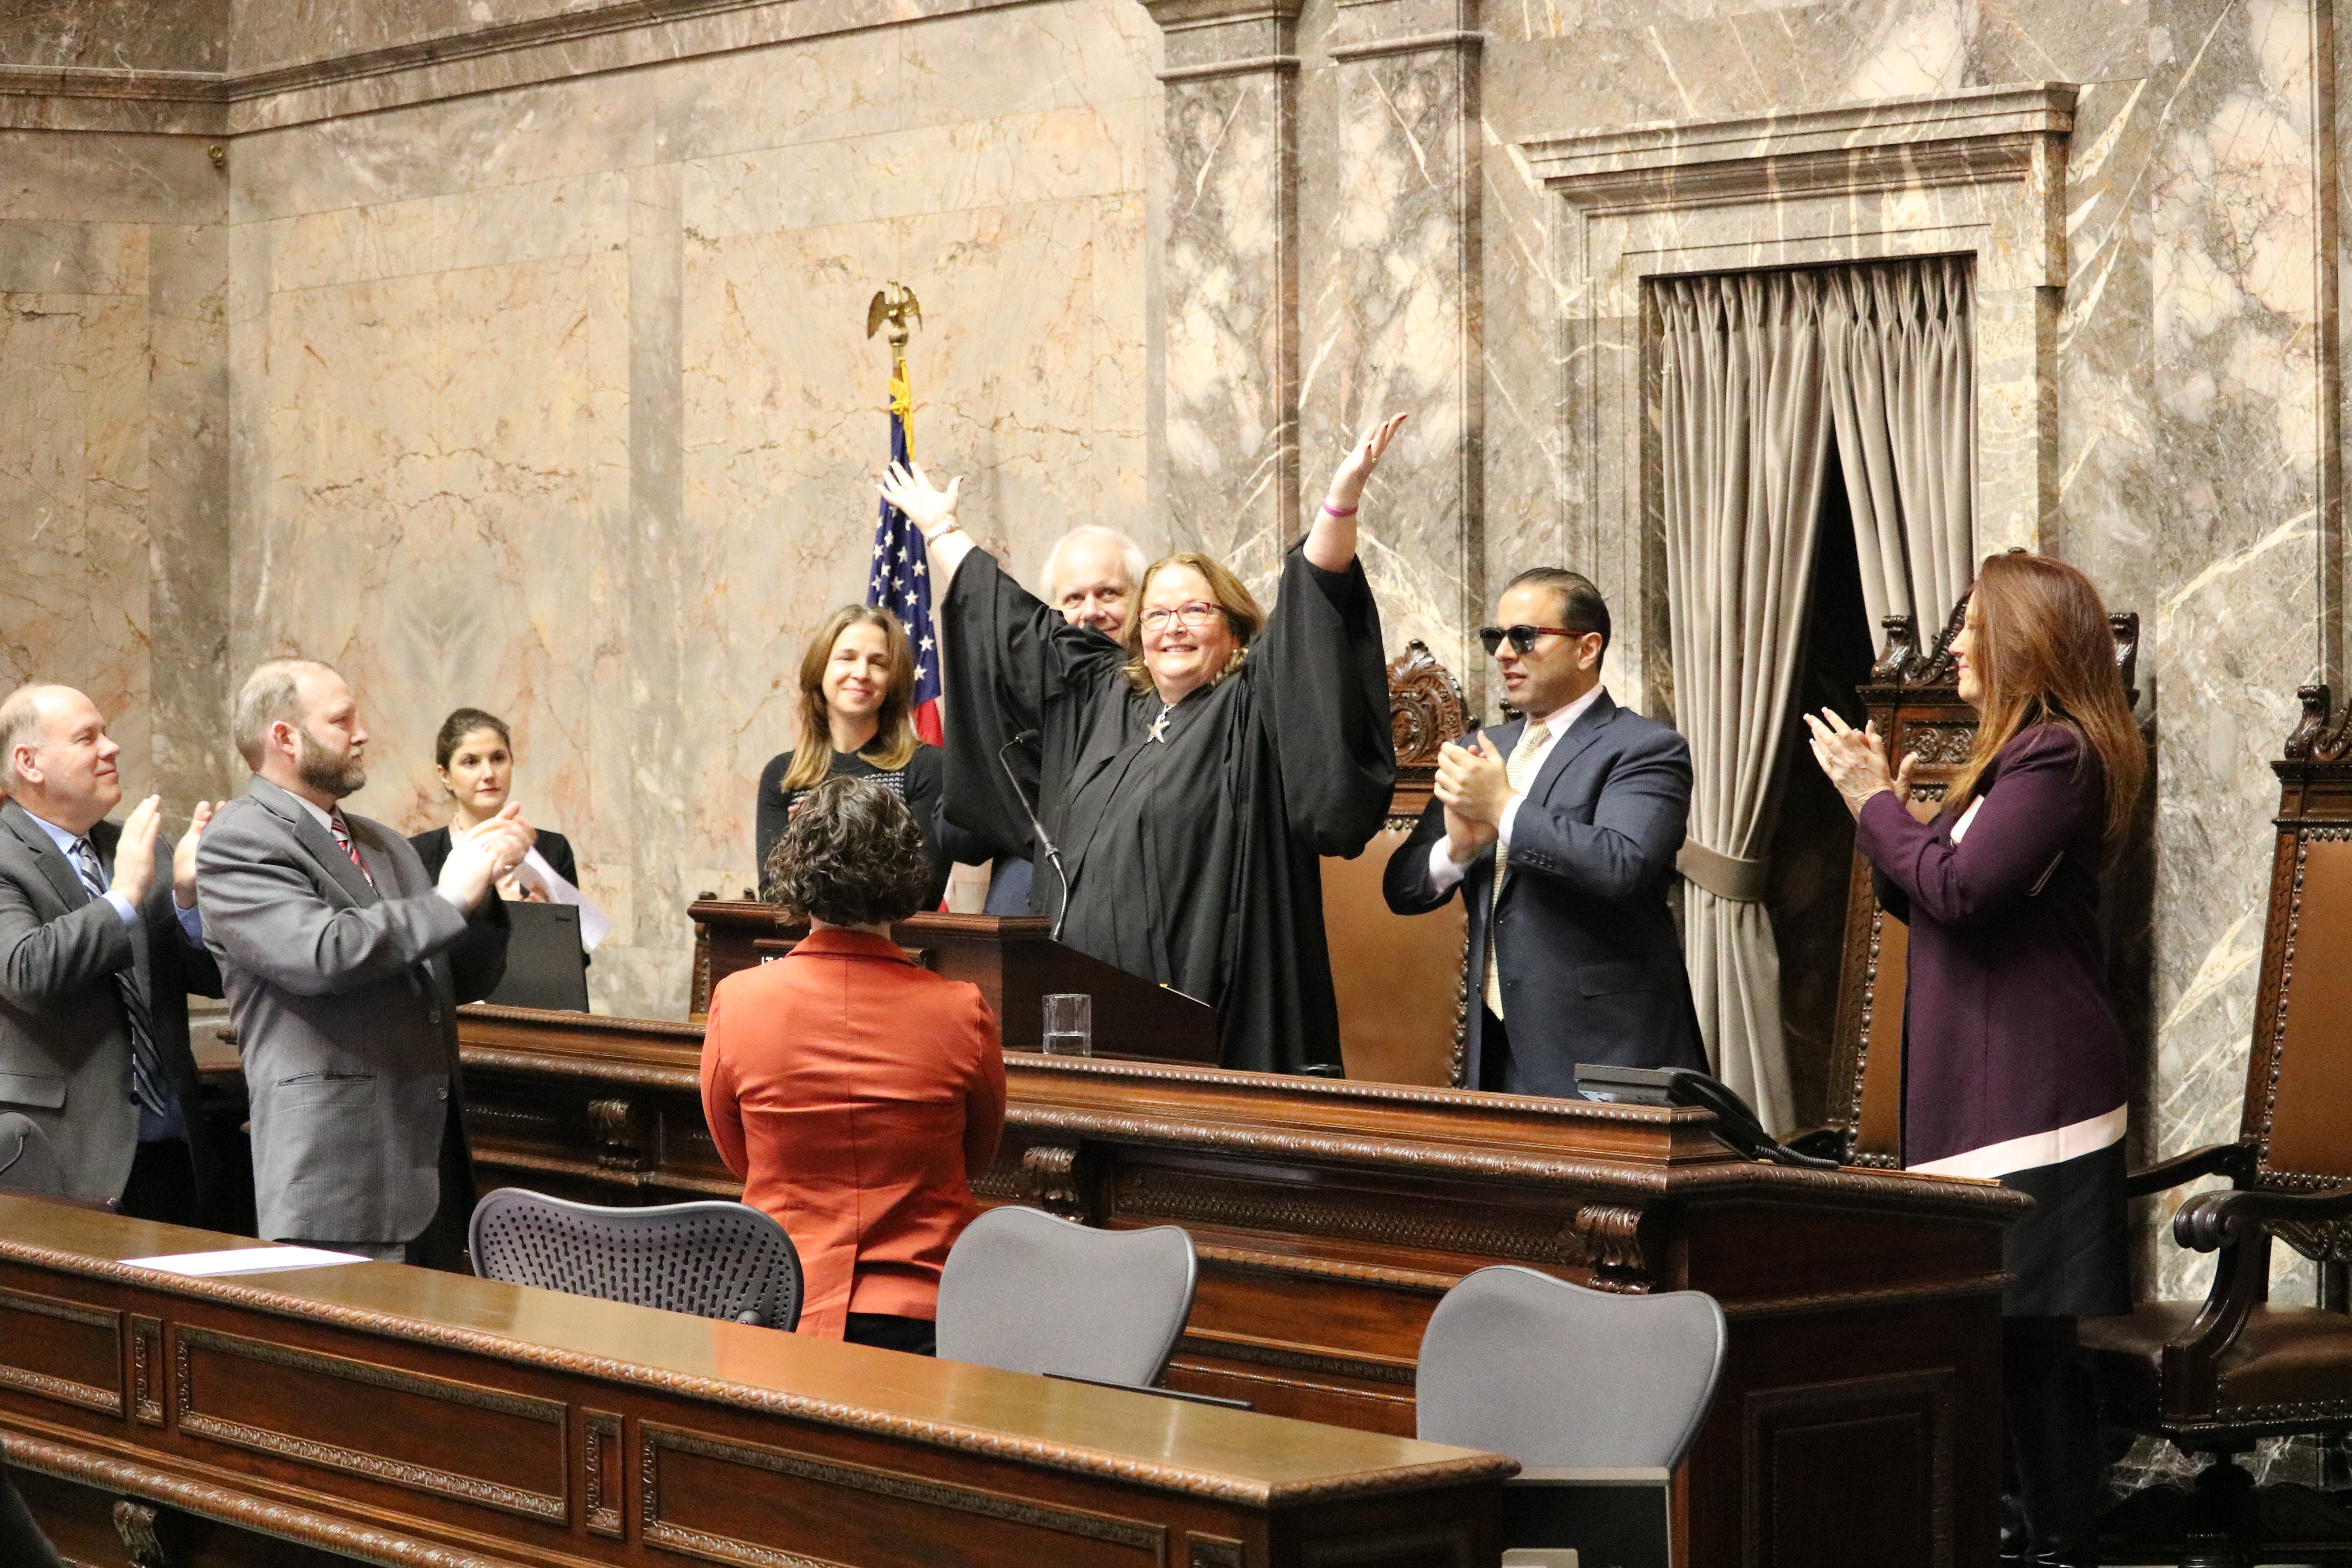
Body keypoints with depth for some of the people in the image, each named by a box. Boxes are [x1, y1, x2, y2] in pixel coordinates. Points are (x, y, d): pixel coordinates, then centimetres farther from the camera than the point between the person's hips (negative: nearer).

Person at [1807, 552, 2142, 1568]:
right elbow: (1925, 901, 20)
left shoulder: (2058, 756, -13)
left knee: (2026, 1329, -8)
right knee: (2013, 1332, 10)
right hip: (1987, 1090, 10)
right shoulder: (2019, 755, 19)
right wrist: (1879, 803, 9)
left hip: (2031, 1096, -10)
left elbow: (1959, 888, -20)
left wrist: (1874, 799, -8)